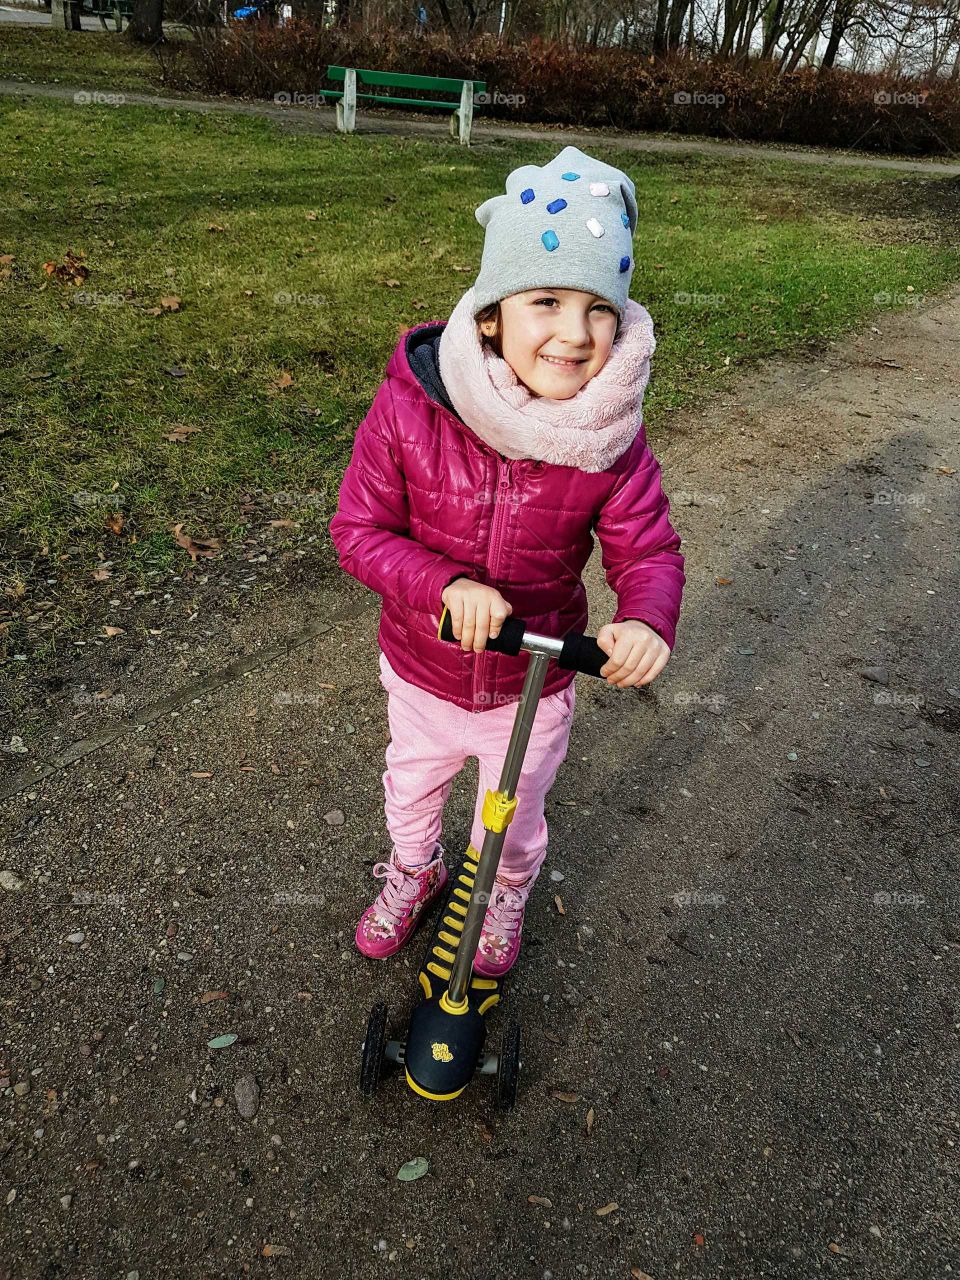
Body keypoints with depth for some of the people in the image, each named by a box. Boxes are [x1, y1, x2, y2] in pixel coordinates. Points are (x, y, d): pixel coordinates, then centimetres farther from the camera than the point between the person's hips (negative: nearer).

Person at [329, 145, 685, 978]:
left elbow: (649, 549, -15)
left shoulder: (613, 439, -22)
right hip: (422, 673, 1)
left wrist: (646, 620, -38)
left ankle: (506, 896, 63)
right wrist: (447, 583, -37)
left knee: (516, 816, 27)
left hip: (533, 686, 0)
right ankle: (413, 871, 66)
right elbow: (360, 529, -19)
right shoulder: (410, 406, -25)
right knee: (412, 790, 30)